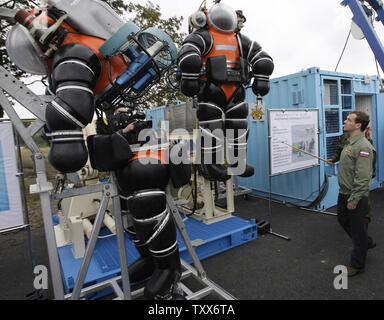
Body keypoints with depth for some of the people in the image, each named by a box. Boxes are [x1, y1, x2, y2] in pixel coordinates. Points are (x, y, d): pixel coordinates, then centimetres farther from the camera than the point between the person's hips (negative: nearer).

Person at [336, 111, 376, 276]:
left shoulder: (363, 147, -22)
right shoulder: (349, 142, 9)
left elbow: (363, 178, -25)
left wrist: (354, 200, -22)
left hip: (356, 196, -9)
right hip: (344, 193, 10)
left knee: (357, 229, 5)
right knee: (343, 220, 24)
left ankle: (357, 265, 22)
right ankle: (366, 242, 47)